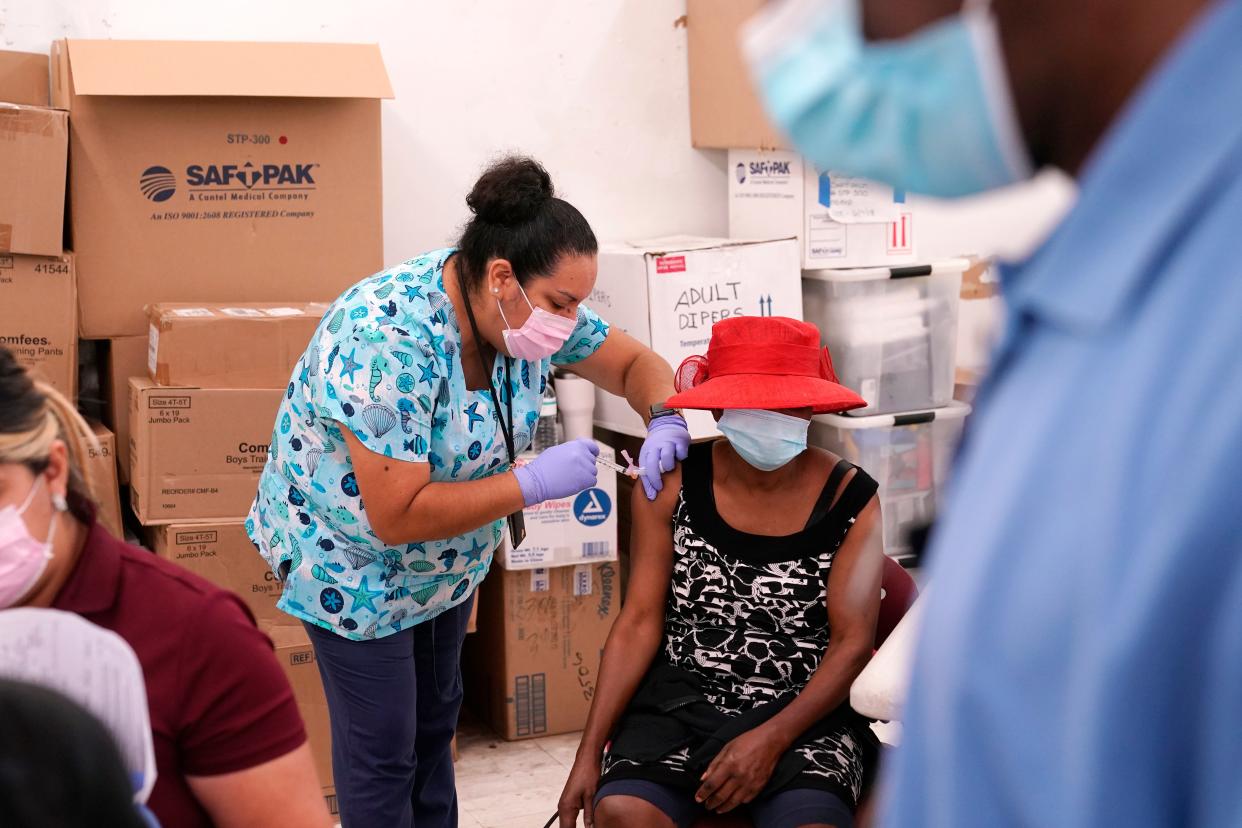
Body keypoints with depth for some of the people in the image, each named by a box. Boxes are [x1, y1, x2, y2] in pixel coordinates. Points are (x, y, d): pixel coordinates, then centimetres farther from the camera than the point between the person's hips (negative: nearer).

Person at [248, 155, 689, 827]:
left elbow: (634, 364, -2)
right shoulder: (390, 342, -37)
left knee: (435, 715, 22)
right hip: (352, 557, -7)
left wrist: (665, 424, -24)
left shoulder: (532, 307, -16)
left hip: (447, 558, 7)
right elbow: (397, 516, -37)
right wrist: (534, 483, -36)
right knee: (383, 746, 3)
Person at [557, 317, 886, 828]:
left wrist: (772, 738, -18)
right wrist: (589, 752, -8)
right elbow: (639, 622, -1)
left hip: (804, 710, -1)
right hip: (682, 703, 1)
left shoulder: (850, 499, -3)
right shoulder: (672, 487, -1)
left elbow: (854, 641, -5)